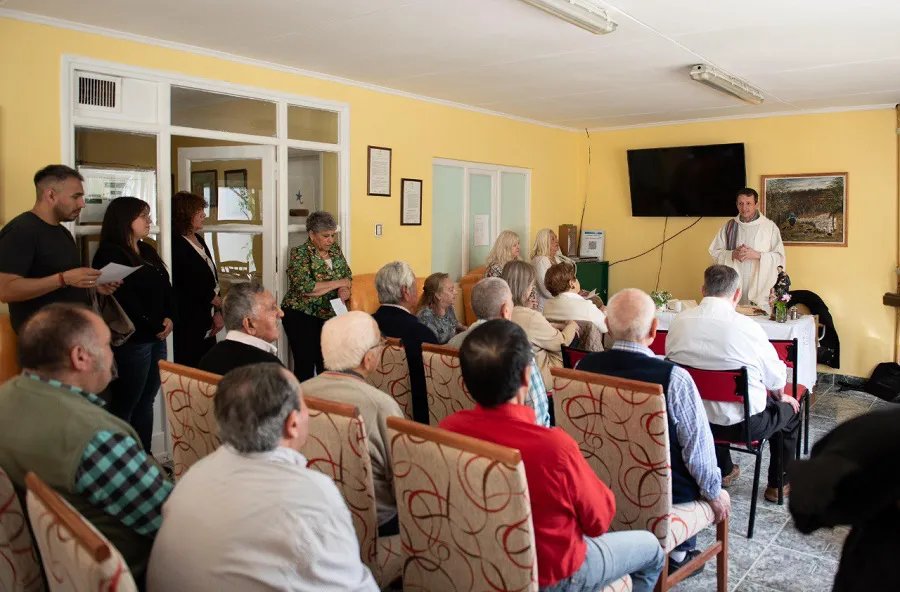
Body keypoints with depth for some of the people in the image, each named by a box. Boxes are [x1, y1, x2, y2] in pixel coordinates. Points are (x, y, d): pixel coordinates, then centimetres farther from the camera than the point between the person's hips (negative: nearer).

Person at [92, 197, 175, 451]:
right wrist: (156, 326, -9)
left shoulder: (147, 250, 16)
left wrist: (169, 319, -5)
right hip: (131, 340, -8)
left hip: (156, 337, 8)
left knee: (146, 401, 12)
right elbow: (125, 300, -16)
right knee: (124, 405, -1)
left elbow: (165, 287, 12)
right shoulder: (109, 254, -10)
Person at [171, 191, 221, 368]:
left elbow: (213, 279, 11)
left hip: (207, 322, 8)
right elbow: (195, 286, -16)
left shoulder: (198, 239, 13)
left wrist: (218, 312, 1)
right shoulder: (177, 245, -13)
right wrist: (220, 303, -2)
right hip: (189, 325, -8)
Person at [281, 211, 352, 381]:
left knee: (326, 366, 5)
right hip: (301, 316, -6)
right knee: (305, 366, -5)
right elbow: (305, 287, -23)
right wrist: (338, 283, -15)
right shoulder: (300, 253, -11)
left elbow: (347, 275, 12)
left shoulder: (335, 250, 8)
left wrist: (344, 289, -12)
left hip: (327, 314, 6)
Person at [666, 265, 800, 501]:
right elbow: (775, 377, -5)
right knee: (790, 410, 25)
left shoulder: (678, 321, -10)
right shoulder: (748, 327, -19)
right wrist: (781, 396, 19)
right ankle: (778, 485, 39)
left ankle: (724, 471, 54)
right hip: (742, 424, -4)